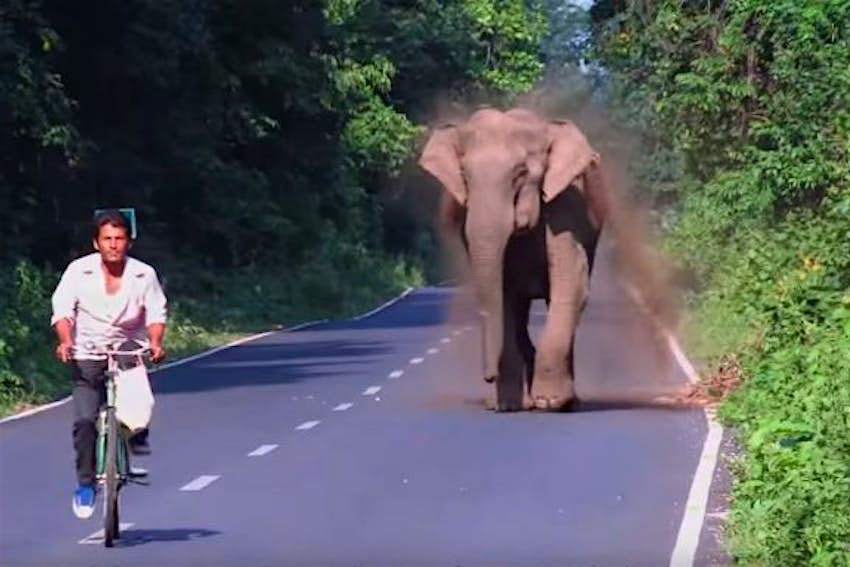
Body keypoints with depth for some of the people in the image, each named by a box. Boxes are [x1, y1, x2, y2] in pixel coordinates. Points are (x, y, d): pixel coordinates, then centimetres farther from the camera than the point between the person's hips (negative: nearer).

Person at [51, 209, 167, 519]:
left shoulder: (144, 274, -3)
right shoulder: (78, 270, -5)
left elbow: (156, 314, -4)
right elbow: (63, 310, -9)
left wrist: (155, 342, -24)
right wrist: (65, 341, -27)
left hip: (128, 347, 1)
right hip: (87, 356, -1)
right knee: (84, 419, -13)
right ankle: (85, 483, 3)